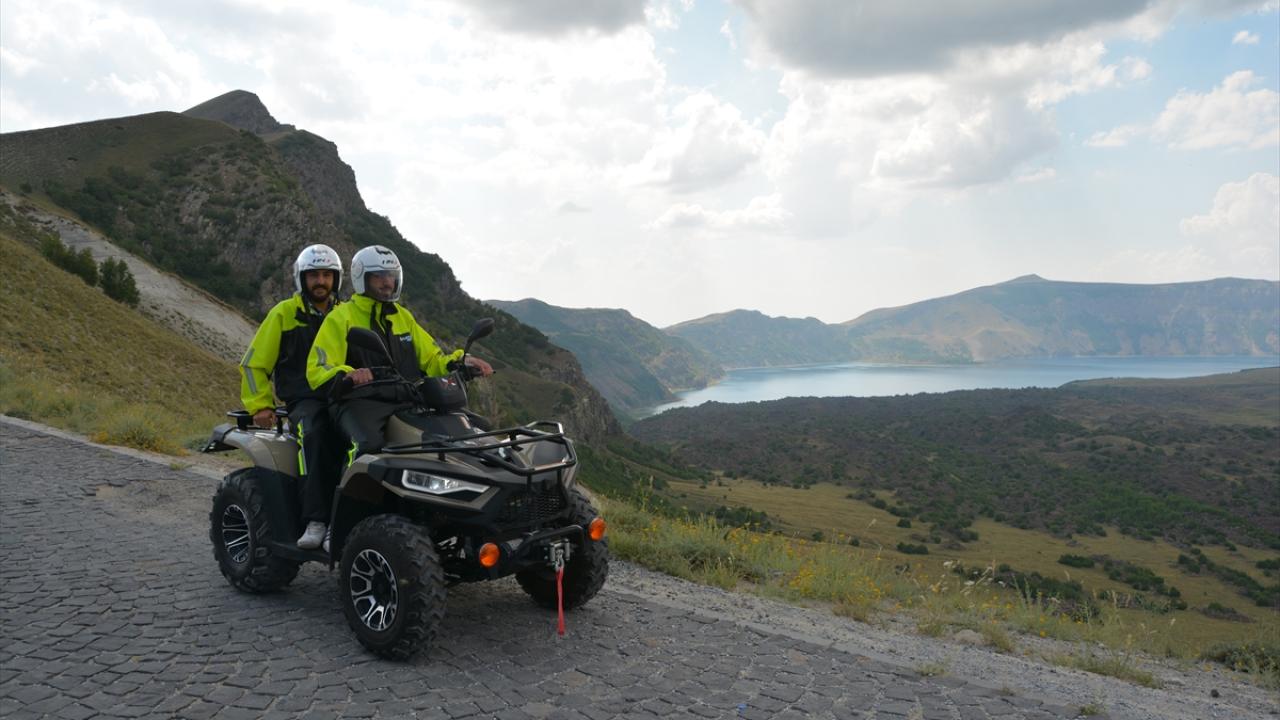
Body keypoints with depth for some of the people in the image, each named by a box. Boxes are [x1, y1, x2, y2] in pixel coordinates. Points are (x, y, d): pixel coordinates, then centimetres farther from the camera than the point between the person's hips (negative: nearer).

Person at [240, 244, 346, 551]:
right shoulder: (284, 313, 10)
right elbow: (253, 363, 10)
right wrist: (260, 405, -1)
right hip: (304, 401, -3)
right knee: (315, 433, -39)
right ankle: (315, 520, -40)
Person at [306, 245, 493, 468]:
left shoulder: (403, 316, 25)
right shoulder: (340, 318, 7)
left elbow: (431, 358, 24)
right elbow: (317, 371, -2)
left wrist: (461, 361, 3)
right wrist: (347, 375, -24)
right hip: (360, 402, -5)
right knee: (370, 445, -39)